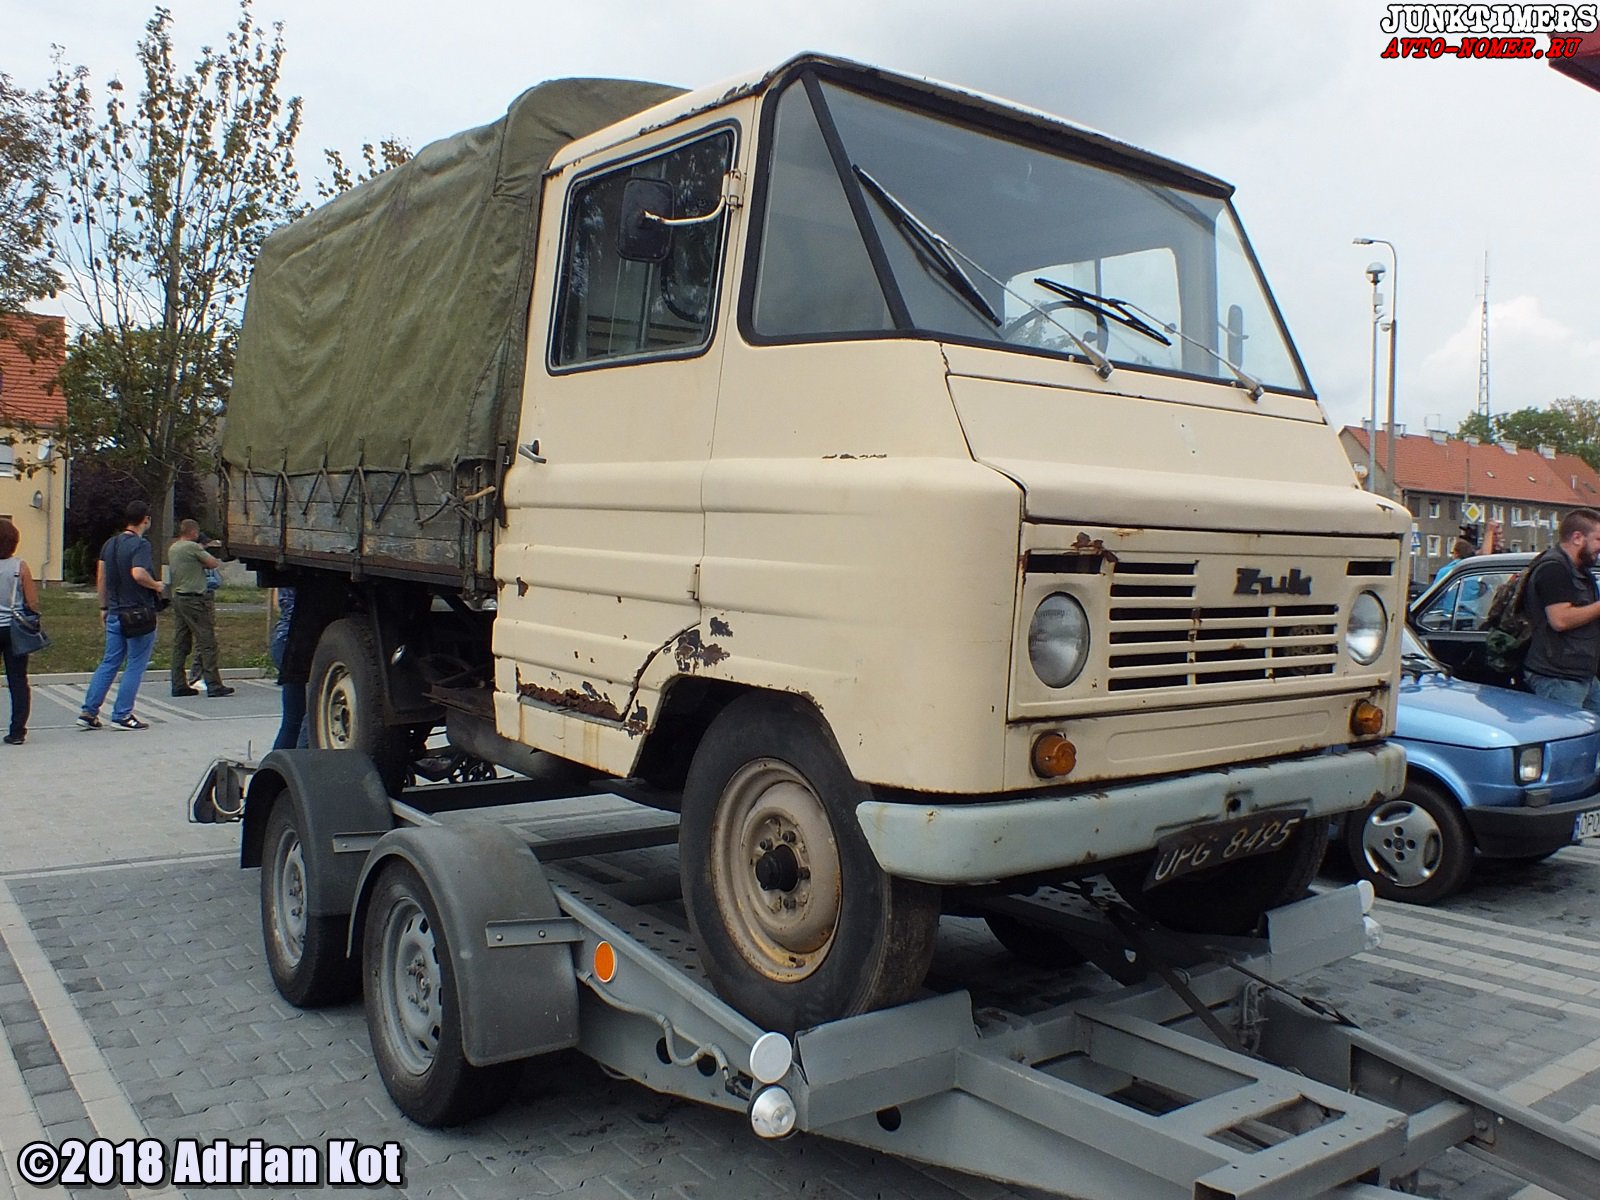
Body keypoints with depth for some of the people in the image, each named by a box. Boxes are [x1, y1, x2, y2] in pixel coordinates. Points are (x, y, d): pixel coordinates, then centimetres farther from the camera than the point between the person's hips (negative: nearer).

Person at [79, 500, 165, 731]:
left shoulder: (110, 543, 12)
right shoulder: (140, 545, -13)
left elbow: (100, 576, 14)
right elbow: (138, 573, -28)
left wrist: (104, 607, 20)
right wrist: (156, 585, -10)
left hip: (115, 613, 8)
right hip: (138, 613, -8)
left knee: (109, 662, 13)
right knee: (135, 666, 1)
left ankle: (89, 711, 8)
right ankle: (122, 715, 3)